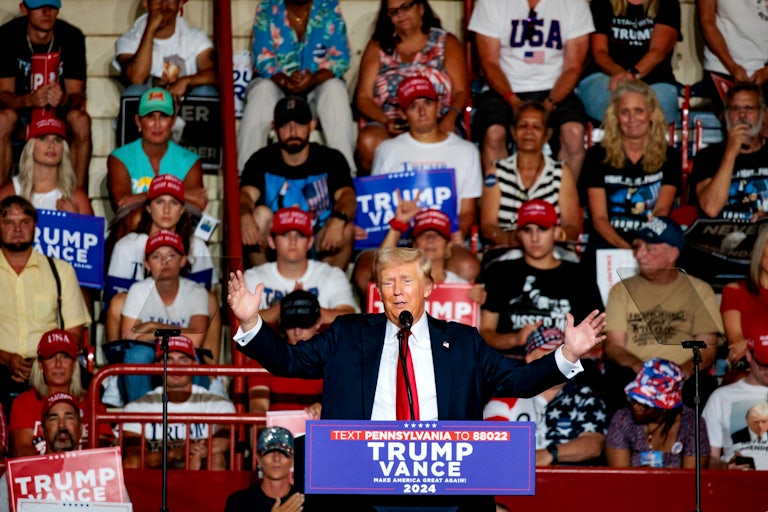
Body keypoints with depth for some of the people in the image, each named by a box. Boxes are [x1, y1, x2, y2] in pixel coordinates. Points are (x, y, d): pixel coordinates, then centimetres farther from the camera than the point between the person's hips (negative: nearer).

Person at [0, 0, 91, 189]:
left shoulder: (72, 37, -17)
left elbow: (77, 94, -18)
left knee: (81, 120, -31)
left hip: (58, 110, 1)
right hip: (19, 105, -1)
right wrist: (29, 100, -46)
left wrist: (64, 100, -44)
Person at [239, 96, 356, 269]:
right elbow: (246, 194, -20)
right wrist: (244, 216, -45)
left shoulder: (330, 159, -4)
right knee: (261, 213, -27)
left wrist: (338, 220, -44)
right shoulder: (262, 160, -3)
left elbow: (347, 195, -20)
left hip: (319, 244, 0)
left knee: (346, 228, -29)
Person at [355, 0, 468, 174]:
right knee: (368, 141, -34)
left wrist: (449, 118, -17)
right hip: (386, 126, 1)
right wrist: (386, 121, -12)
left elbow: (460, 92, 6)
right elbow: (363, 98, 9)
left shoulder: (446, 42, 16)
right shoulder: (378, 47, 18)